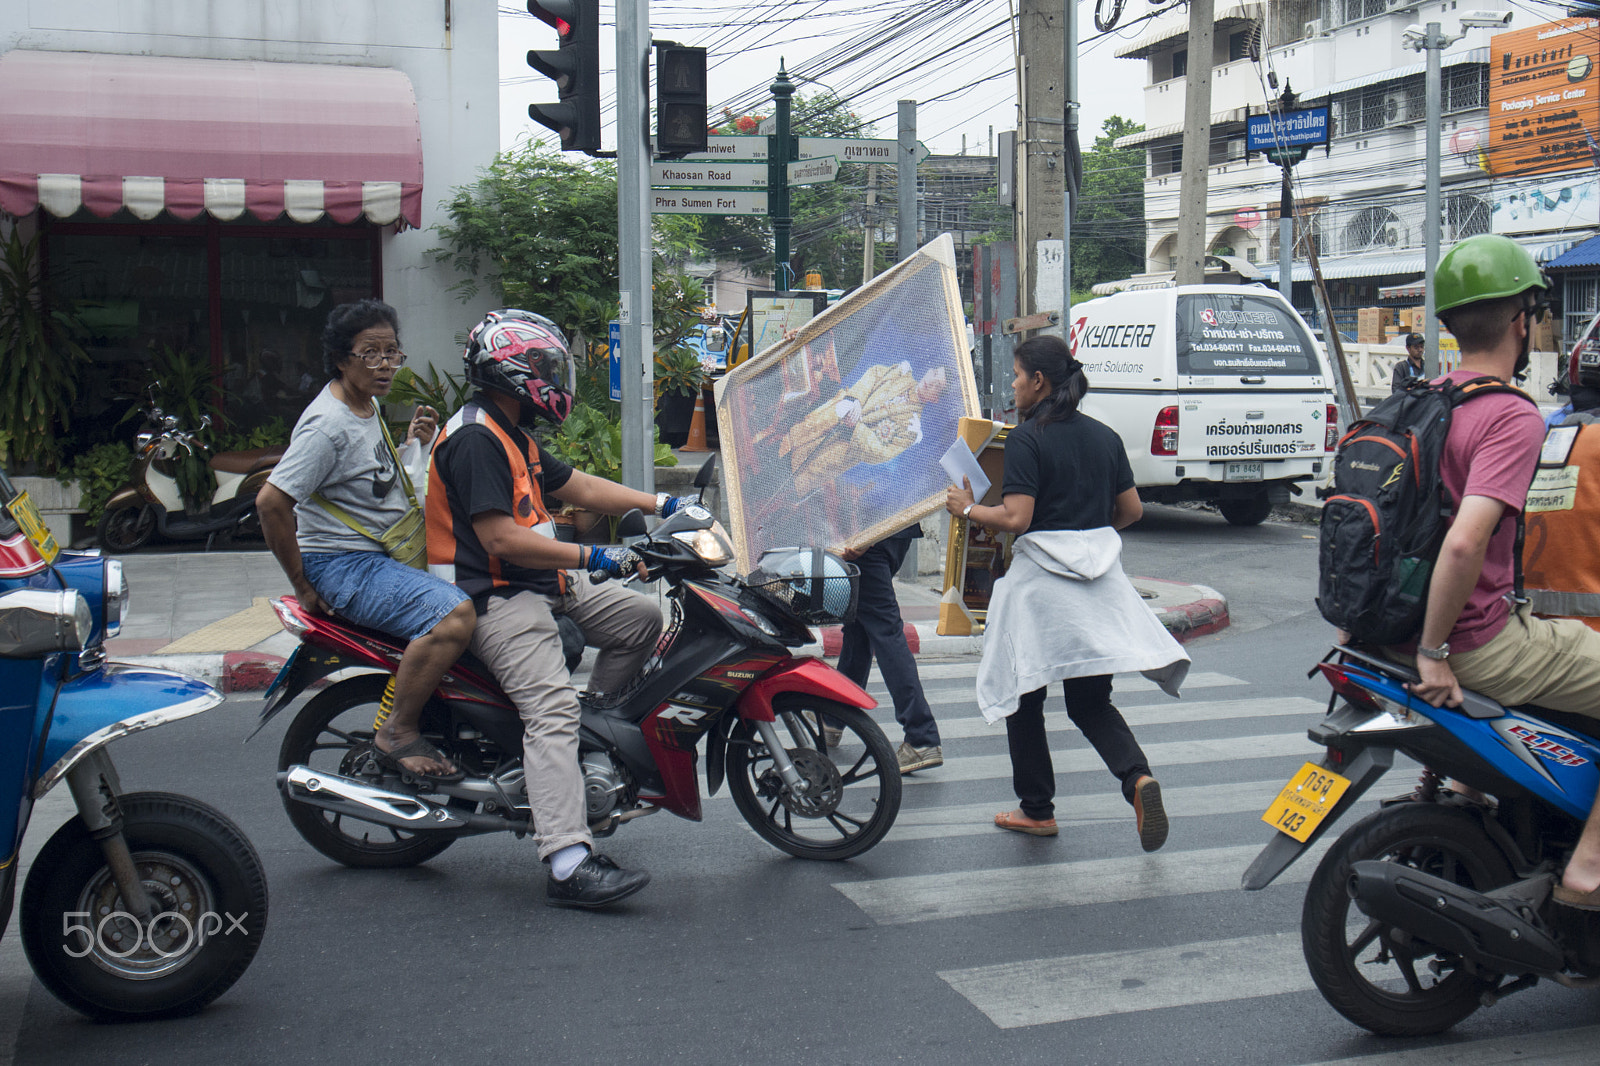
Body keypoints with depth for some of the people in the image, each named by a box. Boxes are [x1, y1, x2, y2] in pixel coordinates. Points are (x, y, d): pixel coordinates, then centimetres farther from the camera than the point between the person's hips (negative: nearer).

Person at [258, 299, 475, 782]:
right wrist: (303, 587, -20)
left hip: (387, 554, 11)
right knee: (454, 615, -31)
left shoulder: (368, 405, 11)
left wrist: (409, 444, 8)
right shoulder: (328, 423, -20)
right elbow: (271, 501, -26)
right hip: (342, 564, -11)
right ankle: (397, 734, -17)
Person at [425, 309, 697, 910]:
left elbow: (581, 487, 21)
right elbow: (500, 538, -24)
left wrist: (662, 505, 12)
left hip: (542, 584, 11)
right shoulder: (475, 438, -16)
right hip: (495, 597, -11)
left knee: (641, 620, 10)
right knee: (552, 707, -25)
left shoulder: (512, 435, 18)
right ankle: (569, 864, -33)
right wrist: (592, 558, -24)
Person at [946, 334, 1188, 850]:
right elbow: (1132, 509, 12)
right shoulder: (1104, 436, 8)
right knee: (1090, 699, 11)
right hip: (1098, 575, 6)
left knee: (1023, 695, 11)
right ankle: (1137, 776, -15)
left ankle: (1037, 809, 20)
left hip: (1040, 576, -6)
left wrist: (967, 507, -2)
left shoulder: (1027, 438, -11)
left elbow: (1015, 518, -18)